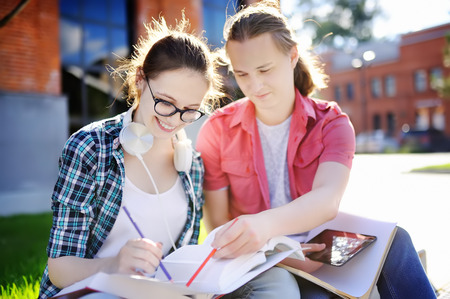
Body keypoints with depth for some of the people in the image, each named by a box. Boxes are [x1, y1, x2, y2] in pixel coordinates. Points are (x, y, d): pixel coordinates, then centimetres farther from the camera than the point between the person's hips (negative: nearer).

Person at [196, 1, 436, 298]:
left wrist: (266, 223, -45)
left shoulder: (331, 123, -4)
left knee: (394, 239, -23)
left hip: (317, 256, 3)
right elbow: (217, 224, -7)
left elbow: (328, 200, -24)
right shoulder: (217, 131, -6)